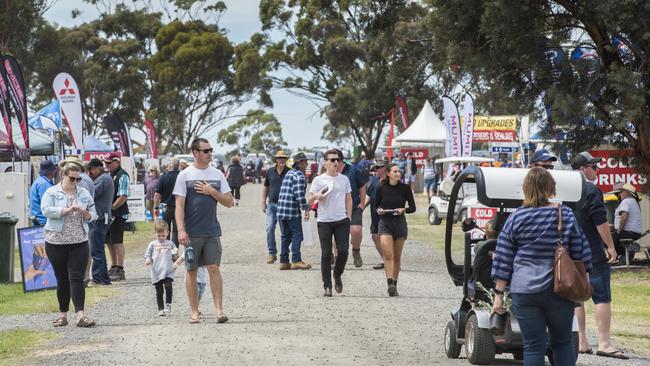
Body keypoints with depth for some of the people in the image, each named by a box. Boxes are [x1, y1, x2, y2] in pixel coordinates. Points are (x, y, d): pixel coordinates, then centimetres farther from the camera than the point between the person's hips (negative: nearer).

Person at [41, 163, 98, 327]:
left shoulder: (84, 194, 9)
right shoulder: (52, 193, -1)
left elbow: (94, 214, 13)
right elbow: (46, 210, -16)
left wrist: (87, 215, -11)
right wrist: (67, 210, -23)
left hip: (79, 242, 1)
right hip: (56, 242, -1)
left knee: (77, 278, -8)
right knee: (62, 280, 7)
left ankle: (80, 315, -15)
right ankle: (63, 315, 16)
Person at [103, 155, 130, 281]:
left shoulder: (122, 176, -12)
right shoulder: (109, 175, 16)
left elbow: (123, 197, -19)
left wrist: (110, 208, -18)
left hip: (118, 213, -9)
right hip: (108, 214, 9)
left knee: (117, 241, -7)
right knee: (110, 241, 14)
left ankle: (120, 270, -4)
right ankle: (114, 267, 23)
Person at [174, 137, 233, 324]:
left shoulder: (217, 174, 9)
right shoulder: (185, 175, 0)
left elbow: (229, 202, 9)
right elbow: (179, 205, -4)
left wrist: (212, 192, -7)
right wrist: (181, 230, -13)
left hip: (212, 231, 2)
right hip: (192, 232, -2)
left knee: (214, 268, -5)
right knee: (192, 270, 4)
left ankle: (219, 310, -5)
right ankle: (194, 312, 11)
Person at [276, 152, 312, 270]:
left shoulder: (289, 173, 19)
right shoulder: (299, 175, -10)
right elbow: (299, 194, -18)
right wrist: (306, 208, -11)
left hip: (281, 210, 8)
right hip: (292, 211, -8)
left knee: (285, 236, 11)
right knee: (297, 235, -2)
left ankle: (284, 261, 11)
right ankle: (296, 261, -6)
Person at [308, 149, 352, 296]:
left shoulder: (344, 179, 10)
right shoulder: (318, 180, 1)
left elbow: (349, 200, 15)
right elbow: (309, 201, 4)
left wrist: (349, 218, 6)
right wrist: (316, 197, -19)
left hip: (342, 220, 2)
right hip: (324, 222, -2)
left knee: (343, 251, -6)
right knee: (326, 254, -1)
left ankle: (337, 276, 21)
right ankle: (327, 286, 6)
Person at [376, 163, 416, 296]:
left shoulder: (405, 188, -1)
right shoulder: (381, 188, -1)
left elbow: (413, 207, 3)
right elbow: (376, 205, 10)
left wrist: (404, 210, -16)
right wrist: (378, 210, -11)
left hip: (400, 223, 1)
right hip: (385, 223, -1)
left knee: (397, 257, 8)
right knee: (387, 255, -16)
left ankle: (394, 285, 18)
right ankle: (390, 283, -22)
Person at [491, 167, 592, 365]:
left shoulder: (516, 218, 0)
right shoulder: (566, 216, -1)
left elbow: (503, 260, 1)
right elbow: (581, 256, 2)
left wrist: (499, 293, 5)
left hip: (524, 291, 0)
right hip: (559, 290, 0)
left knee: (533, 346, 4)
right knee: (562, 343, 15)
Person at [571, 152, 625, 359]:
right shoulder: (591, 190, -11)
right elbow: (601, 221, -17)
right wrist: (611, 247, -13)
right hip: (594, 254, -8)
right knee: (602, 297, -8)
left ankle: (581, 343, 9)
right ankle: (604, 343, -14)